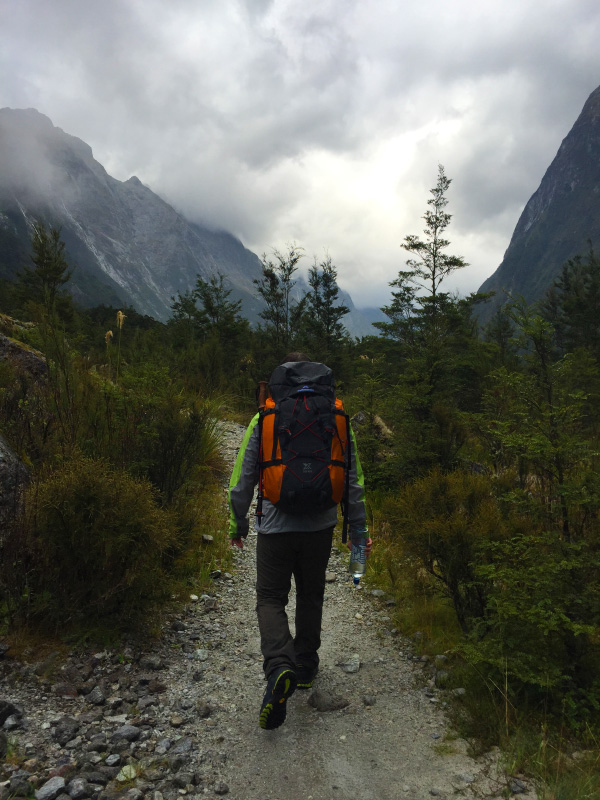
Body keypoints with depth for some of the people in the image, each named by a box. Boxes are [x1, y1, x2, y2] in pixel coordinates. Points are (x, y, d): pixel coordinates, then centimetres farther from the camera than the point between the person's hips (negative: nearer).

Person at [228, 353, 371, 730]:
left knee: (271, 600, 10)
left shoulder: (264, 420, -5)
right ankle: (305, 667, 33)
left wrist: (238, 525, 12)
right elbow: (353, 480, 1)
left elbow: (243, 480, -2)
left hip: (276, 526, -2)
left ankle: (280, 668, -12)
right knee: (311, 597, 21)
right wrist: (359, 528, 10)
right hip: (320, 527, 2)